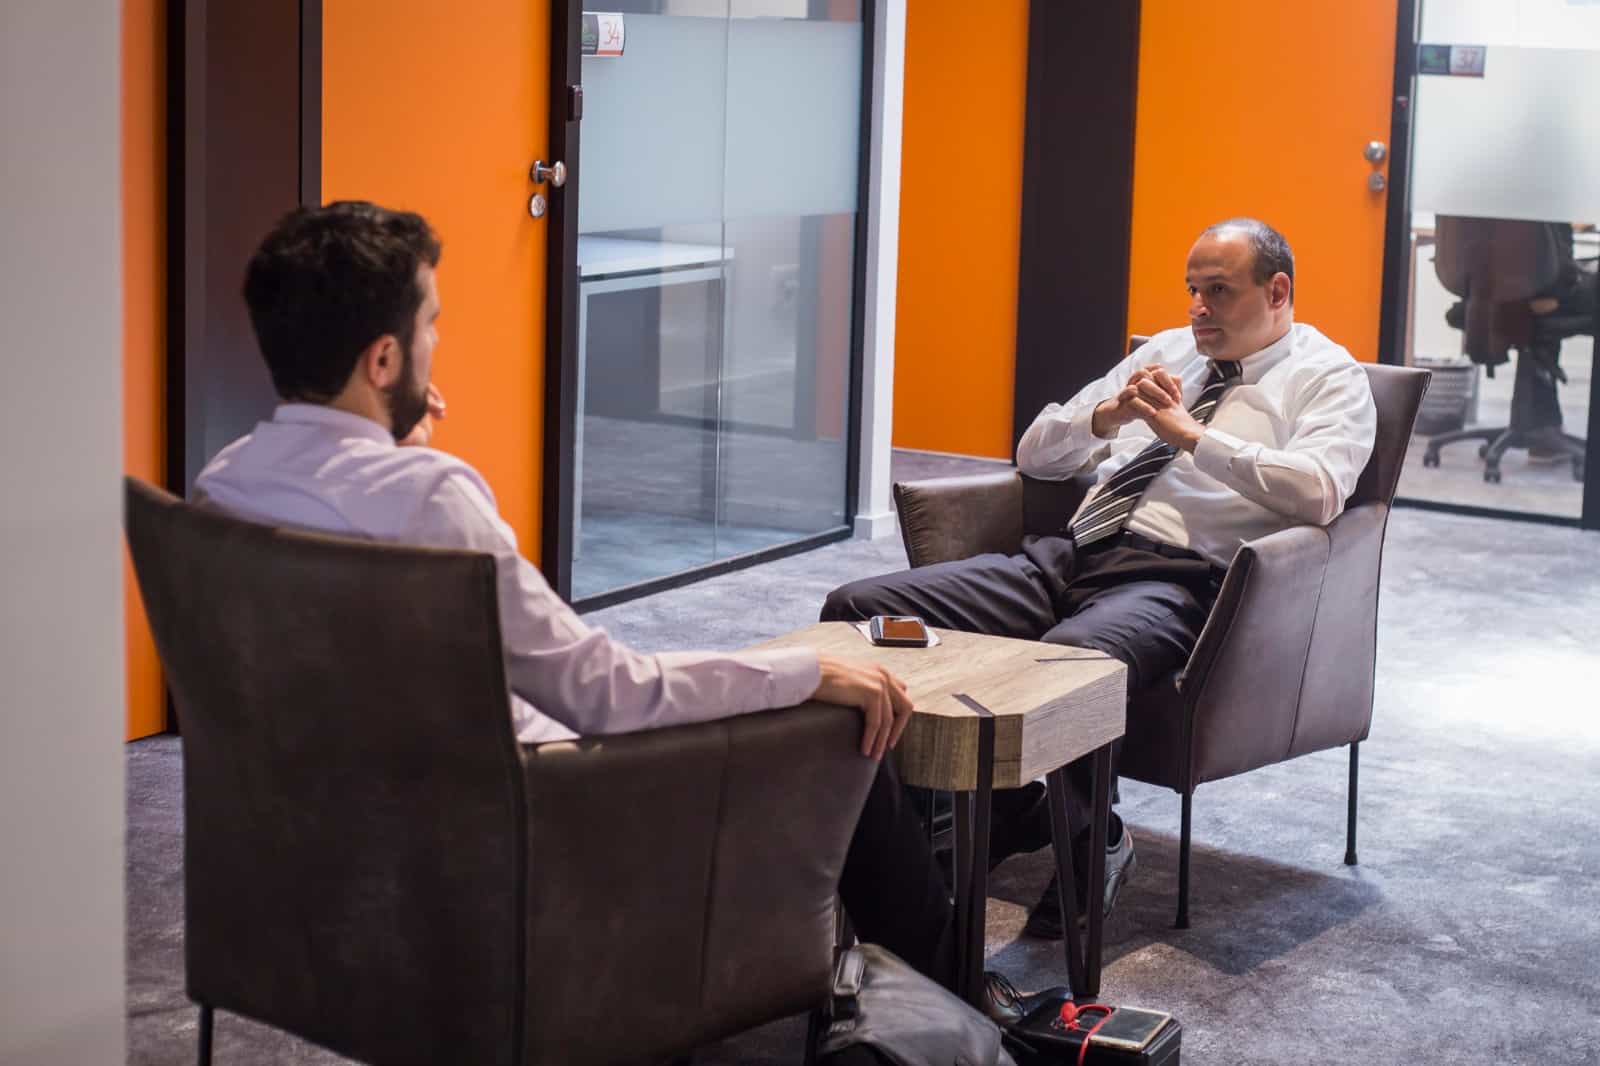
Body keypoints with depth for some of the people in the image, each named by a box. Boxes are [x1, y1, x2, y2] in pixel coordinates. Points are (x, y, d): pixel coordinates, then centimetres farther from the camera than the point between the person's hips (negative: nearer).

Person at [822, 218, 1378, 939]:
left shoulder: (1328, 378, 8)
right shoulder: (1164, 352, 27)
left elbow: (1317, 490, -14)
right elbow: (1034, 454, 25)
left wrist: (1191, 434, -12)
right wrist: (1106, 415, 4)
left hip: (1175, 578, -7)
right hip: (1064, 556, 7)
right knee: (857, 609, -11)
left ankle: (1087, 842, -12)